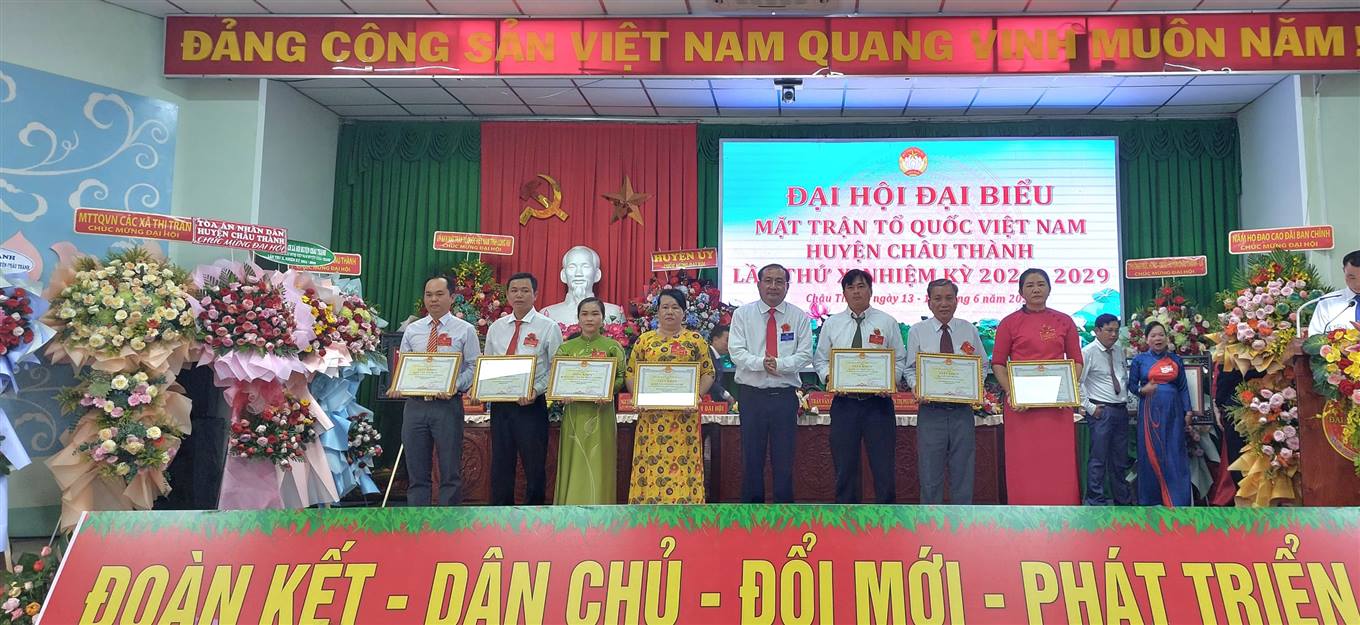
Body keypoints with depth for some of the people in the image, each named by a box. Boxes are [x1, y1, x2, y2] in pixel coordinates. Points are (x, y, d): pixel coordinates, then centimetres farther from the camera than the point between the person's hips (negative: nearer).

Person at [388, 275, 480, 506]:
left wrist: (456, 386, -18)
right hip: (415, 404, 3)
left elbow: (474, 366, -2)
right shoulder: (412, 330, 11)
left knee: (450, 473, 2)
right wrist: (397, 386, -5)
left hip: (448, 405, -3)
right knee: (417, 473, 9)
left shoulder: (465, 330, 2)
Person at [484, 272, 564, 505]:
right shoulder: (496, 327, 11)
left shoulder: (548, 327, -2)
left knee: (534, 468, 3)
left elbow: (556, 369, -6)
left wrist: (536, 390, -19)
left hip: (531, 405, -4)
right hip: (499, 405, 4)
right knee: (500, 466, 10)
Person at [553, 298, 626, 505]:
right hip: (574, 412, 2)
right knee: (574, 465, 3)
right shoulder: (567, 347, 10)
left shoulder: (612, 346, 5)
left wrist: (607, 391, -18)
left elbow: (620, 377, 0)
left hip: (601, 412, -2)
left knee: (598, 464, 0)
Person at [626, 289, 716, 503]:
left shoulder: (695, 340, 8)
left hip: (684, 414, -1)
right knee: (650, 460, 0)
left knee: (682, 459, -4)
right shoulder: (644, 340, 12)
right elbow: (631, 373, 10)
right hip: (651, 414, 2)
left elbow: (708, 373, 5)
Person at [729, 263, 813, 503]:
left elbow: (805, 355, -2)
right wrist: (761, 363, -22)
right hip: (752, 395, 0)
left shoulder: (799, 317, 5)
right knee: (752, 458, 5)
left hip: (785, 396, 0)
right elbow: (737, 352, -5)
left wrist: (779, 364, -19)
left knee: (784, 459, 5)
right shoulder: (743, 314, 4)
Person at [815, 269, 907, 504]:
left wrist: (891, 380, -11)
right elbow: (820, 360, 11)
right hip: (844, 402, 1)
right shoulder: (832, 323, 9)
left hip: (878, 401, -1)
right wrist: (829, 377, -9)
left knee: (884, 467, 0)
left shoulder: (887, 322, 6)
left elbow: (900, 359, 6)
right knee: (845, 468, 6)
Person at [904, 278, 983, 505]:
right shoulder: (917, 331, 2)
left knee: (963, 472, 9)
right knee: (930, 474, 5)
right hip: (931, 409, -1)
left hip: (962, 410, 1)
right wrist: (917, 388, -15)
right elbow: (911, 369, 4)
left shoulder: (969, 330, 6)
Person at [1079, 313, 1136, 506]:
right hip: (1101, 411, -7)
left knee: (1120, 459, 14)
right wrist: (1089, 407, -13)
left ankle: (1123, 499, 24)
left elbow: (1126, 380, 22)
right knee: (1098, 459, -5)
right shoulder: (1088, 352, -8)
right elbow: (1077, 382, -13)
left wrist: (1132, 402, 12)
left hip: (1121, 410, 7)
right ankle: (1096, 501, 2)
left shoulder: (1119, 352, 13)